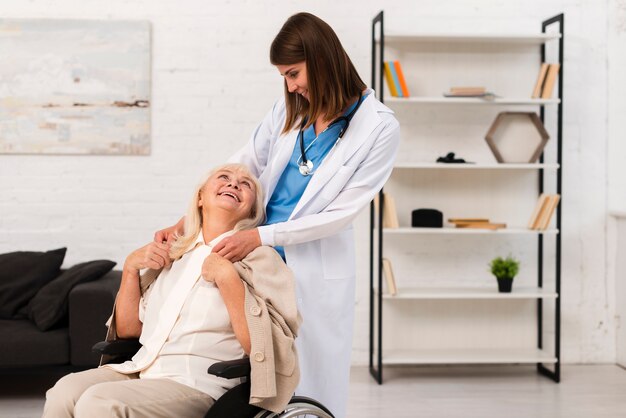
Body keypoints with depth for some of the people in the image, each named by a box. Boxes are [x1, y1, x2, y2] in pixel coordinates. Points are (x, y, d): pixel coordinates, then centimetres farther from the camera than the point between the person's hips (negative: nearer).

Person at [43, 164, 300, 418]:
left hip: (196, 385, -5)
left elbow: (261, 348, -9)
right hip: (140, 370, 5)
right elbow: (127, 330, 21)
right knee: (64, 392, -24)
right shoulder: (171, 254, 19)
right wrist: (131, 267, 9)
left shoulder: (259, 257, 3)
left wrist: (226, 276, -14)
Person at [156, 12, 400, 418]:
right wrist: (184, 223, -1)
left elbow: (342, 213, -13)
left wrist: (261, 236, -18)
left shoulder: (380, 128, -10)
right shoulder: (289, 109, 5)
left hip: (317, 273, -4)